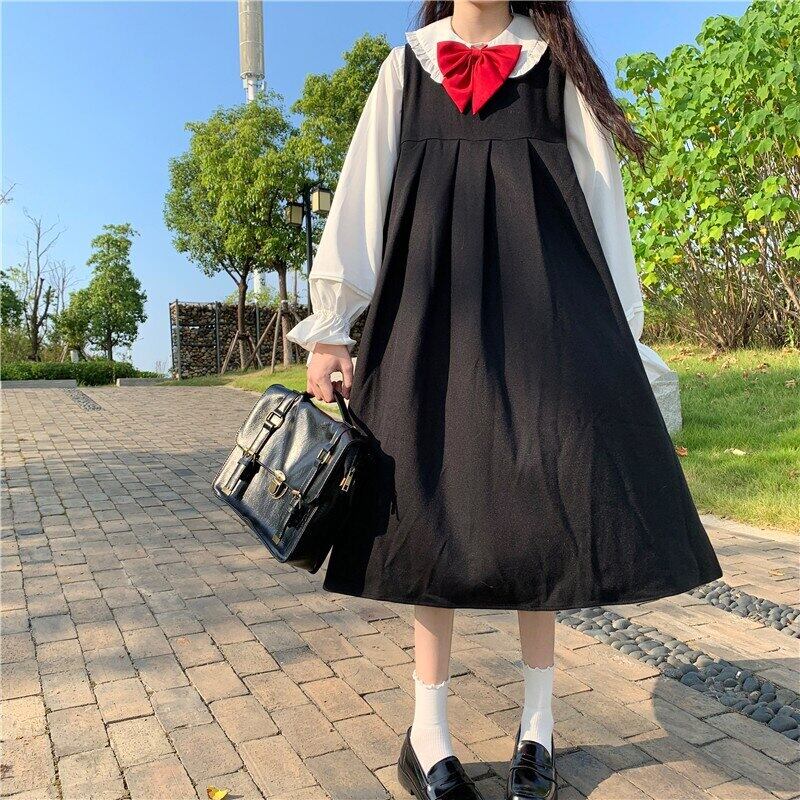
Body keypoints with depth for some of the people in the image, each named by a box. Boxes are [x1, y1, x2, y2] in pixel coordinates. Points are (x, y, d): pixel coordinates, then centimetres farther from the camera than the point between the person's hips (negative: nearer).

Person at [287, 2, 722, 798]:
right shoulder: (405, 67, 16)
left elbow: (598, 191, 10)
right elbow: (361, 193, 8)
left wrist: (617, 335, 2)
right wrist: (329, 325, 0)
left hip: (541, 294, 0)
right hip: (434, 299, 0)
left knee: (541, 492, -5)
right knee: (433, 494, -3)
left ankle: (538, 716, 12)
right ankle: (428, 727, 7)